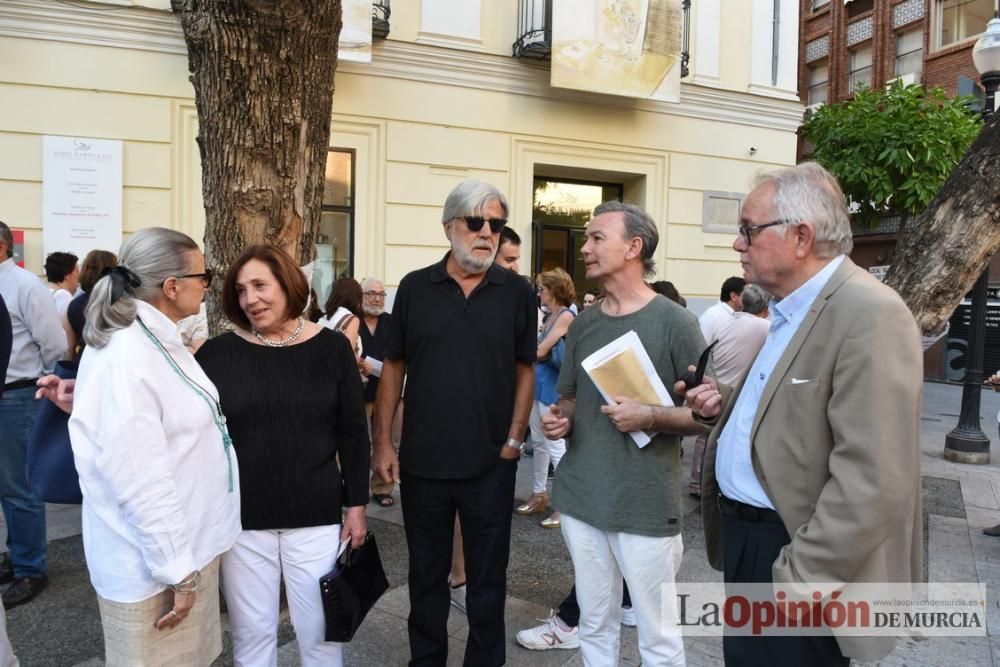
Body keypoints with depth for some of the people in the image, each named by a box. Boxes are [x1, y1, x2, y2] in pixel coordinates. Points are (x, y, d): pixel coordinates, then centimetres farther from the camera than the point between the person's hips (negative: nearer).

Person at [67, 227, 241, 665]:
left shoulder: (159, 340, 7)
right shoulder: (123, 358, -24)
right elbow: (141, 482, -25)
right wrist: (178, 572, -20)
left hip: (187, 544, 9)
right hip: (155, 563, -9)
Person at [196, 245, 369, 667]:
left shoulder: (331, 348, -3)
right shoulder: (217, 353, -4)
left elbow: (353, 434, 0)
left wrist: (357, 504, 1)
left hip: (315, 517, 0)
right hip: (241, 520, 1)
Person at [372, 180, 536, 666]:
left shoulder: (517, 292, -2)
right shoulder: (415, 287, -1)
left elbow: (525, 370, 3)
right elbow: (393, 368, 3)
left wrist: (515, 438, -4)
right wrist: (383, 443, -1)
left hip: (491, 462, -1)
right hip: (421, 460, 1)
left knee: (487, 576, 13)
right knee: (426, 574, 17)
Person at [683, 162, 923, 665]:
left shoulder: (870, 315, -22)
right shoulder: (786, 309, 8)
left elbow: (872, 484, -26)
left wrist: (801, 578, -22)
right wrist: (728, 405, 3)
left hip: (795, 551, -9)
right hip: (745, 535, 9)